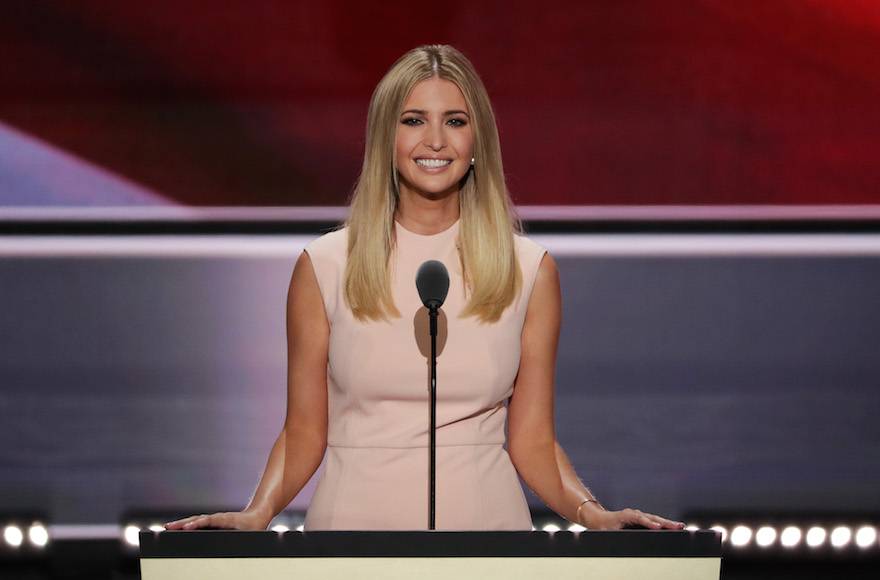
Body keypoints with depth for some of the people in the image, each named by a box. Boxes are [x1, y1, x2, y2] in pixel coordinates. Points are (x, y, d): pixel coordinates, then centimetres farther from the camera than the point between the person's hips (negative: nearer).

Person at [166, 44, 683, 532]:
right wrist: (258, 513, -15)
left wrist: (592, 513, -14)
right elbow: (304, 433, 2)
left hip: (485, 514, 1)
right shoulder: (325, 267, 0)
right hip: (357, 514, 0)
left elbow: (532, 441, 3)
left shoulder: (530, 271, 2)